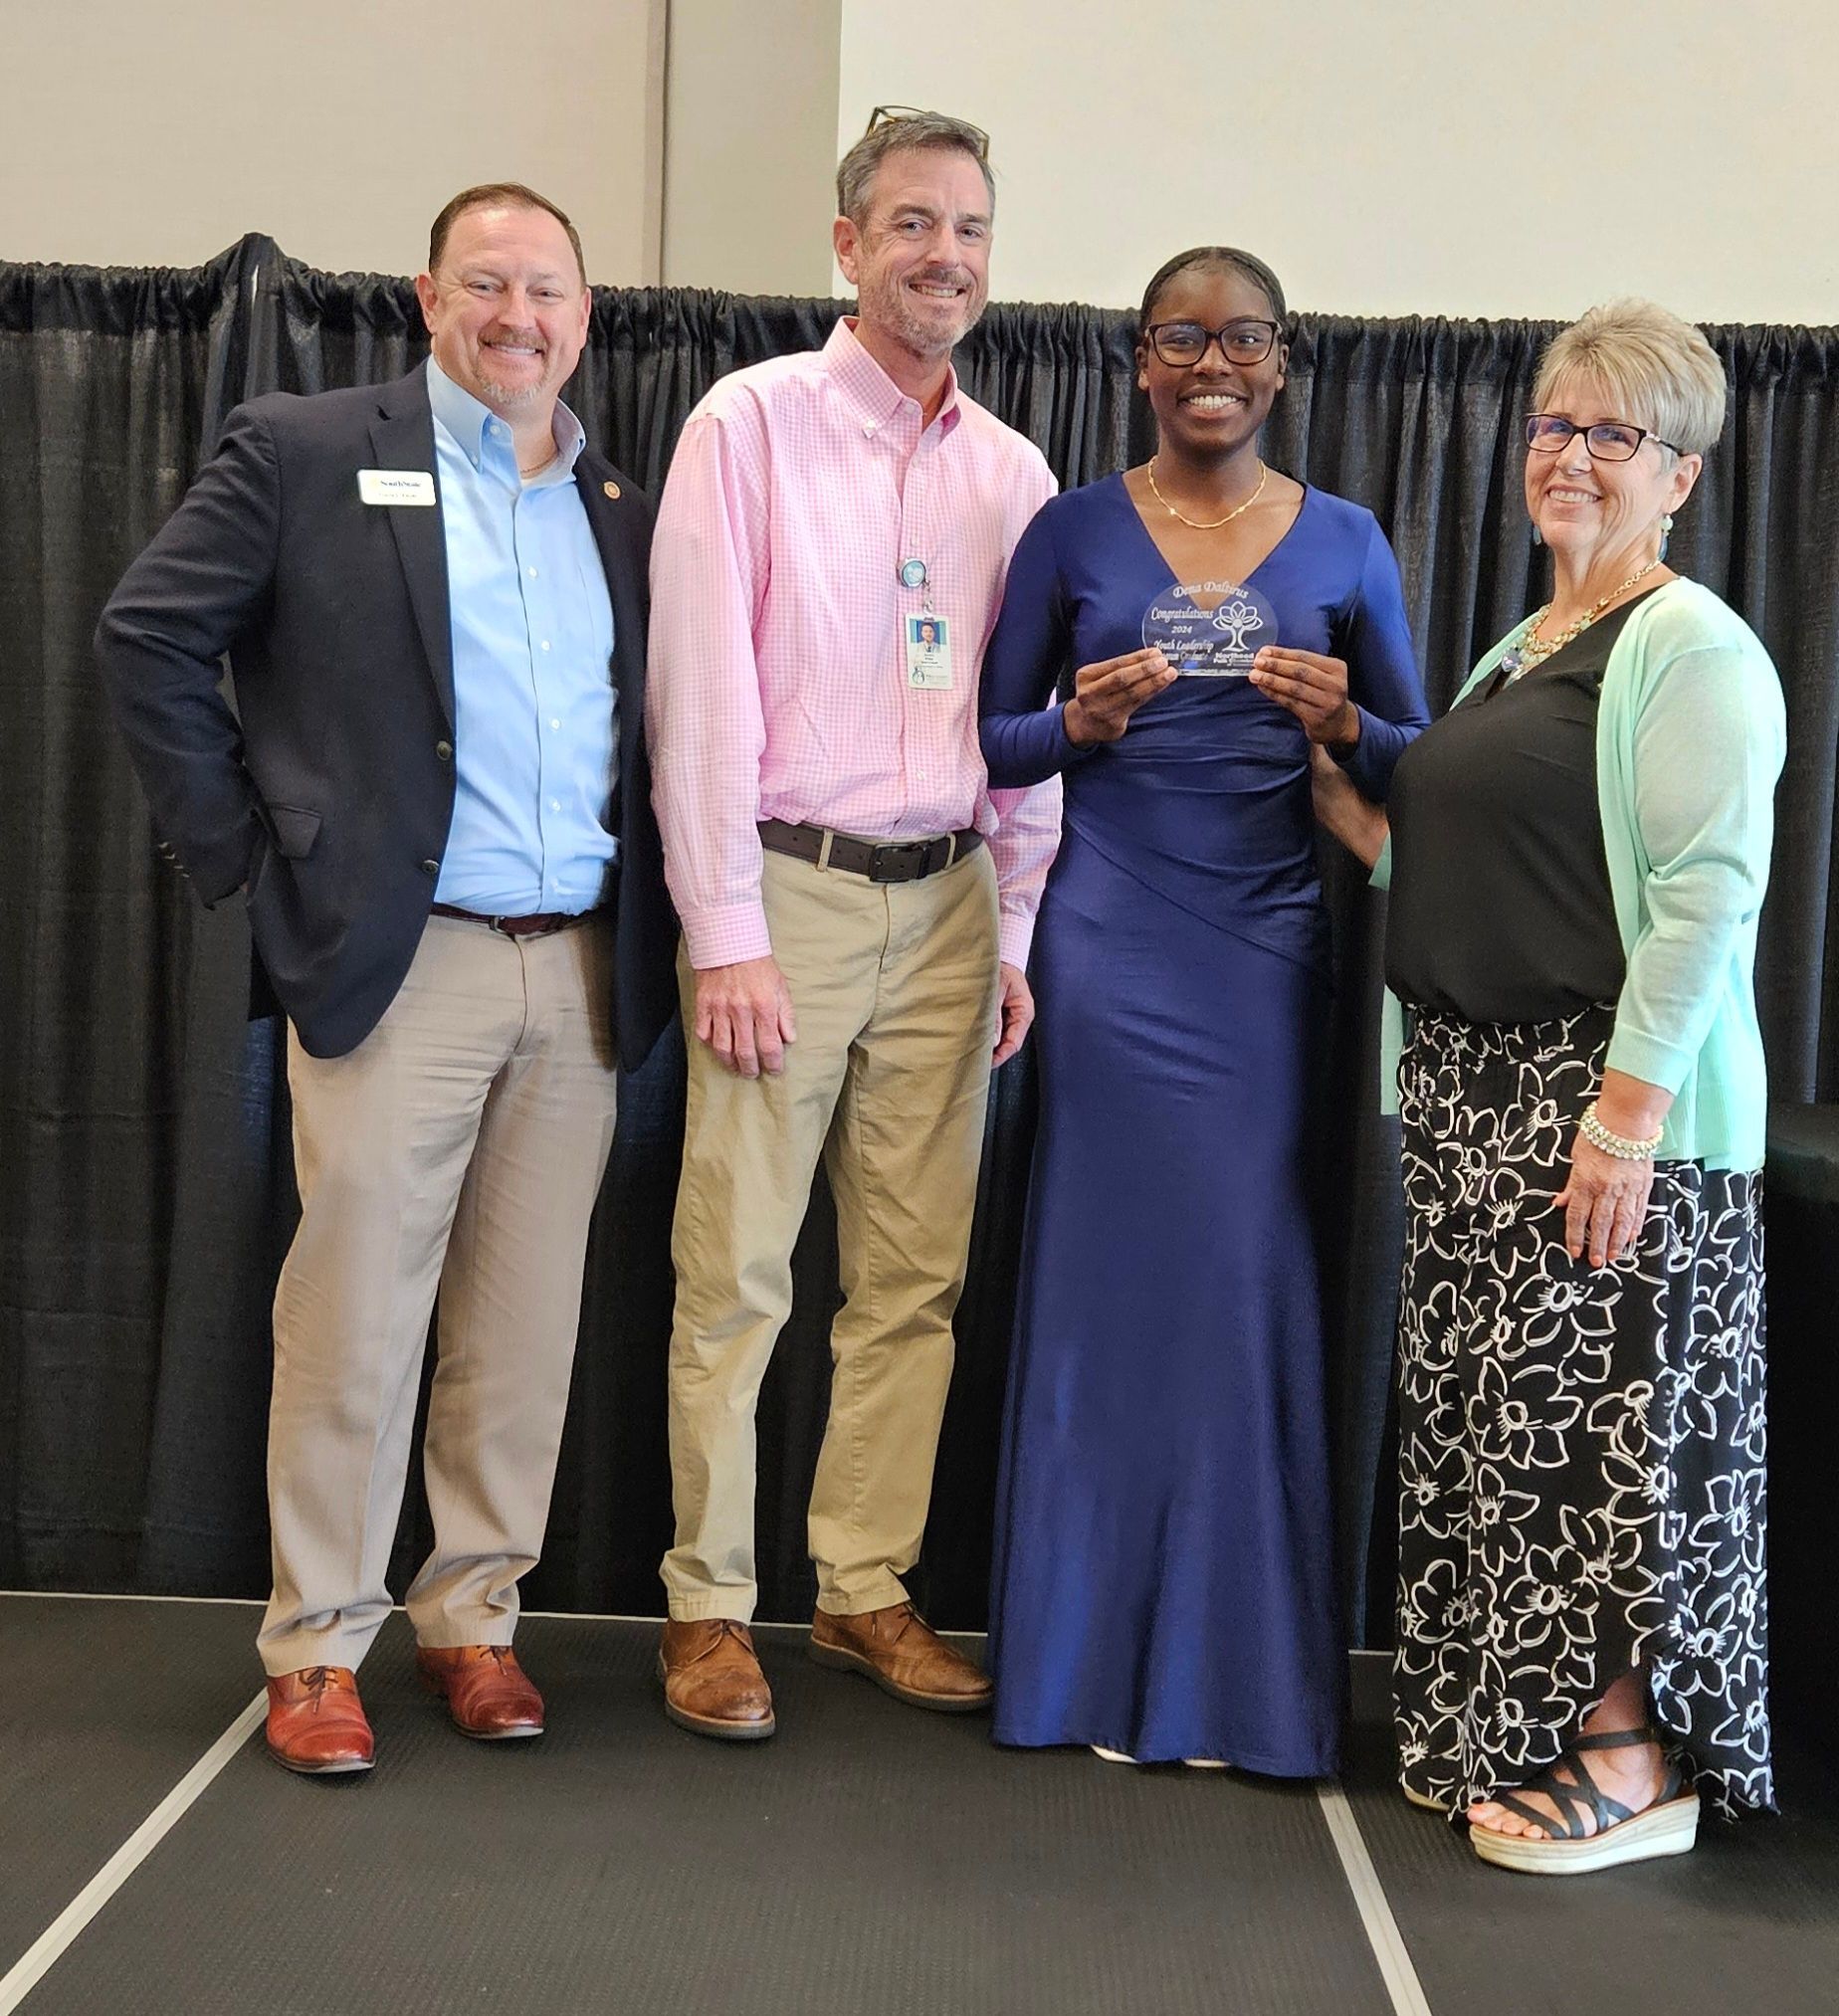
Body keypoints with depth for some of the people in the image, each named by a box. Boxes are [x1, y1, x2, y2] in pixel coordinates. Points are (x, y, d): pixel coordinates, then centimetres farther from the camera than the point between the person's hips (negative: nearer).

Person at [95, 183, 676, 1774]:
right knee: (354, 1316, -1)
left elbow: (658, 731, 19)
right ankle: (317, 1644, 12)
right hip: (399, 966, -4)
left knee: (526, 1328, 9)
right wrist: (246, 851, -4)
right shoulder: (306, 454, 2)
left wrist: (658, 919, 6)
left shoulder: (623, 510, 15)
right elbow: (150, 637, 0)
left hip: (582, 979, 4)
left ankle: (473, 1615, 23)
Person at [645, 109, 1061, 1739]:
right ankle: (710, 1605, 12)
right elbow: (702, 686, -7)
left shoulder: (1013, 473, 11)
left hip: (944, 904, 5)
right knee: (736, 1274, -1)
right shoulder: (756, 422, -2)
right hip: (784, 887, -4)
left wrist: (1021, 930, 9)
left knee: (916, 1278, 8)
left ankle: (867, 1589, 20)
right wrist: (728, 932, -11)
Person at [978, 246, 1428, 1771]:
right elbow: (991, 734, 8)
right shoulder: (1075, 530, 6)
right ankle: (1101, 1656, 15)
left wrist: (1345, 725, -10)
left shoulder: (1345, 543, 8)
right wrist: (1082, 722, -12)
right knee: (1115, 1270, 1)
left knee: (1248, 1272, 0)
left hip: (1270, 943, 1)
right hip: (1113, 940, 0)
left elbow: (1422, 763, 11)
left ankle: (1239, 1668, 14)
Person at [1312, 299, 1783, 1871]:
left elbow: (1708, 893, -17)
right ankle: (1502, 1729, 25)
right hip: (1475, 1084, 9)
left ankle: (1631, 1758, 11)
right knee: (1482, 1409, 12)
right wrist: (1342, 806, 9)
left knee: (1602, 1412, -3)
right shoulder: (1521, 652, 18)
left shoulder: (1696, 651, -8)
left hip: (1607, 1092, -8)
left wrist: (1630, 1104, -22)